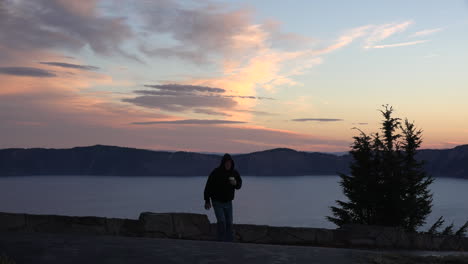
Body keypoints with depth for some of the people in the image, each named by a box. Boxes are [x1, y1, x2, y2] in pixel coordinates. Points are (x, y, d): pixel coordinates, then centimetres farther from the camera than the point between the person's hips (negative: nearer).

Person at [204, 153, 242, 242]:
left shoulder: (234, 173, -4)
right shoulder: (216, 173, -17)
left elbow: (239, 184, 8)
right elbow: (208, 187, -10)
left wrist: (236, 183, -17)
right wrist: (207, 201, -8)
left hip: (228, 202, 4)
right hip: (217, 202, -4)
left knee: (229, 223, 5)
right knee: (221, 221, -16)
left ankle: (229, 242, 16)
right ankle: (221, 242, -5)